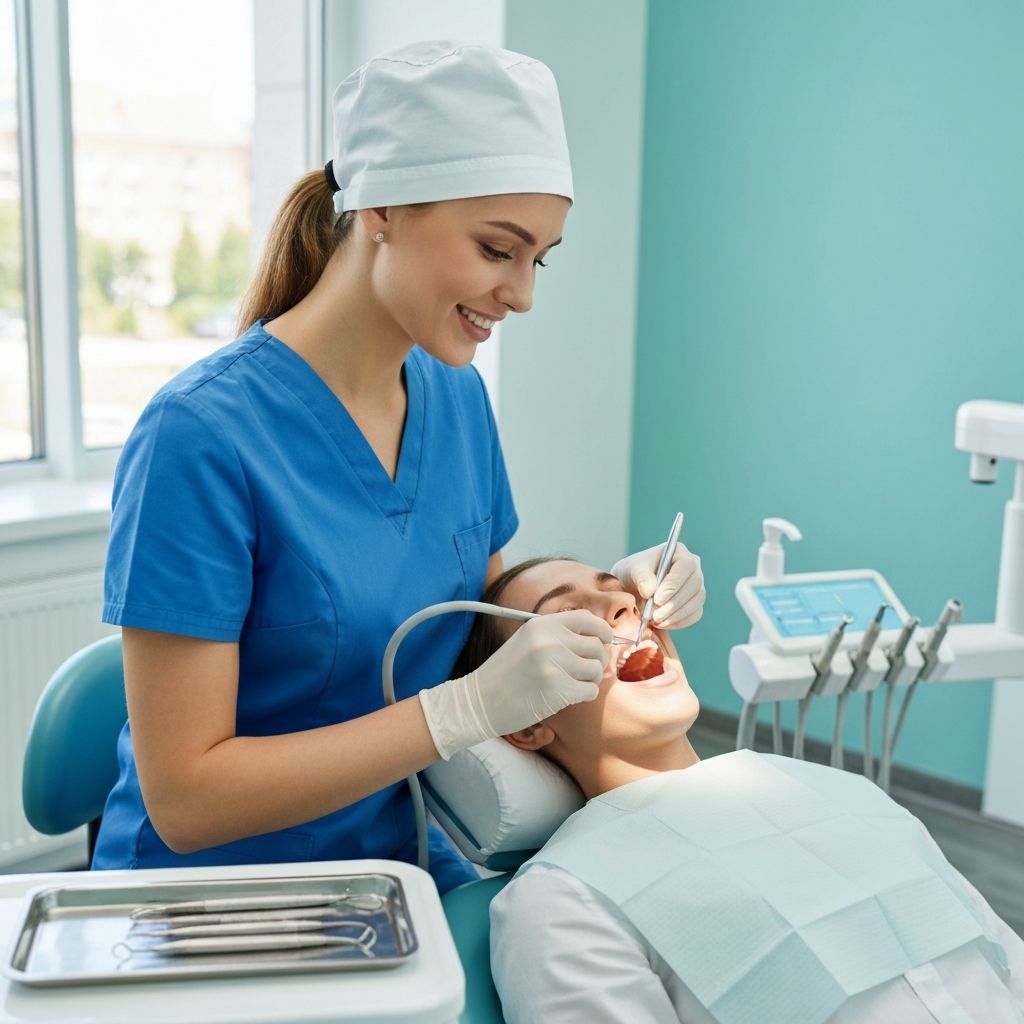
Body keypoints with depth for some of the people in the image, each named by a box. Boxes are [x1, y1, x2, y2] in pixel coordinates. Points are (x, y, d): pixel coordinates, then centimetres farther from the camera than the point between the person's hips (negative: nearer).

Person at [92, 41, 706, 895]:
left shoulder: (457, 395, 0)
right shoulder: (204, 434, -20)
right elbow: (184, 799, -19)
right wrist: (471, 707, -25)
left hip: (402, 862, 6)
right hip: (216, 901, -5)